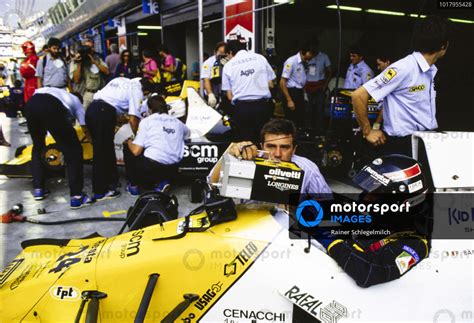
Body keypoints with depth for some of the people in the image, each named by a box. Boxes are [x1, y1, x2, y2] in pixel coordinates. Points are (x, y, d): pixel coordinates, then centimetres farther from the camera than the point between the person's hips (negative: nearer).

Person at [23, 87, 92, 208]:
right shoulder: (76, 101, 33)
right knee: (73, 150, 7)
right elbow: (85, 128, 30)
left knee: (38, 146, 29)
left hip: (30, 104, 5)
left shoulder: (60, 92, 44)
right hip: (51, 108, -5)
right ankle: (76, 196, 5)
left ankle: (38, 189, 30)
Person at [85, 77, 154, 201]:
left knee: (107, 148, 19)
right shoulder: (137, 91, 3)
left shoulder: (121, 80, 25)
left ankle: (111, 181, 31)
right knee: (102, 153, -2)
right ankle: (100, 192, 3)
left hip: (92, 109, 8)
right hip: (105, 113, -8)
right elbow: (133, 118, -3)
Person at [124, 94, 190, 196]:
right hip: (172, 170, 4)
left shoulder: (147, 121, 2)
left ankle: (133, 185, 23)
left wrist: (129, 141, 18)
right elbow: (187, 133, 38)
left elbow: (136, 151, -3)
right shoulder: (177, 122, 13)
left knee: (127, 147, 22)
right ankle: (160, 182, 9)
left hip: (151, 167, -4)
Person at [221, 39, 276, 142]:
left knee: (245, 140, 5)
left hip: (242, 107, 0)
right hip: (263, 104, 1)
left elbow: (229, 95, 5)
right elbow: (270, 84, 8)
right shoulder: (260, 58, 9)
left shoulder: (228, 65, 8)